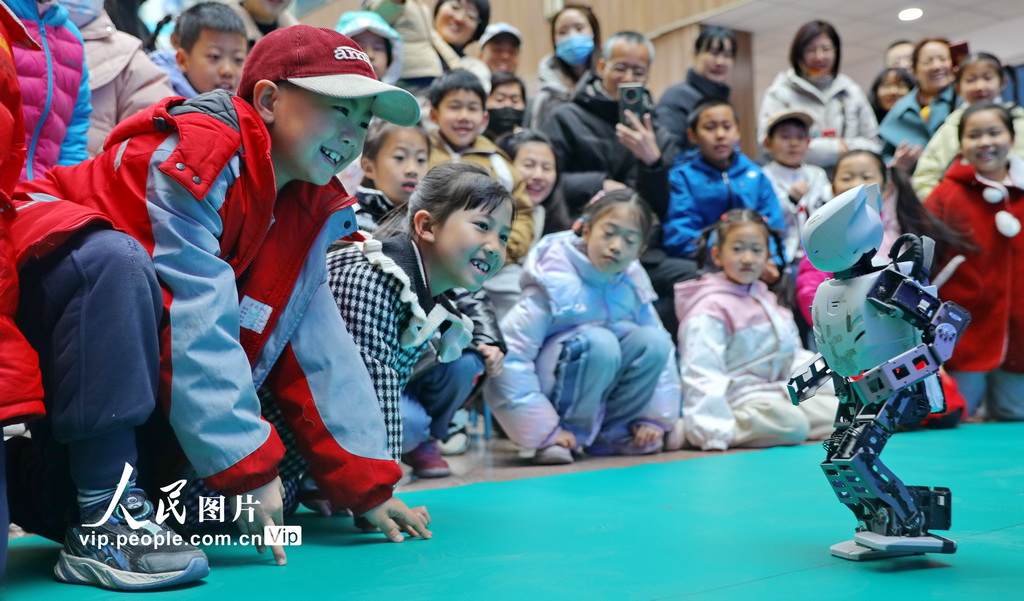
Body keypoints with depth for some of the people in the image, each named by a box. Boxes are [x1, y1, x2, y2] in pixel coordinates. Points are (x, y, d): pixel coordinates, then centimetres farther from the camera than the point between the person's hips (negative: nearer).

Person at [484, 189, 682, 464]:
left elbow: (662, 350, 4)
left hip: (602, 399, 6)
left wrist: (656, 418, -3)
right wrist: (544, 430, -23)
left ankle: (613, 434, -4)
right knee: (598, 341, -31)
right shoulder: (553, 283, -19)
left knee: (653, 340, -17)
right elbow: (509, 355, -23)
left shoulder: (633, 286, -2)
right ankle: (566, 435, -14)